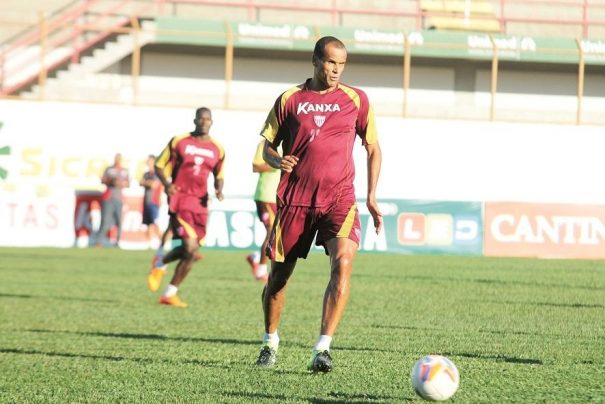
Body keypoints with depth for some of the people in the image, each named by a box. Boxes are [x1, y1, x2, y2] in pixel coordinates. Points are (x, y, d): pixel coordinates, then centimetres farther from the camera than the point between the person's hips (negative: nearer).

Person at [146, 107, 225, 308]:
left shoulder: (217, 149, 9)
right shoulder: (179, 141, 0)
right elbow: (159, 165, 5)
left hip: (201, 203, 4)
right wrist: (167, 184, -14)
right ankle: (160, 264, 11)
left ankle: (170, 294, 19)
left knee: (190, 251, 2)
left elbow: (218, 176, 21)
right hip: (180, 199, -4)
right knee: (191, 249, -18)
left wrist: (219, 190, -1)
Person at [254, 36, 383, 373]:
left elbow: (373, 149, 13)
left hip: (339, 199, -1)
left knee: (343, 262, -24)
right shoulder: (289, 99, 5)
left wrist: (372, 197, 6)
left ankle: (323, 348, -24)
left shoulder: (356, 100, 6)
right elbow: (268, 146, 12)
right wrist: (279, 161, -12)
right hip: (294, 199, 1)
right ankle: (270, 342, 31)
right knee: (279, 273, 6)